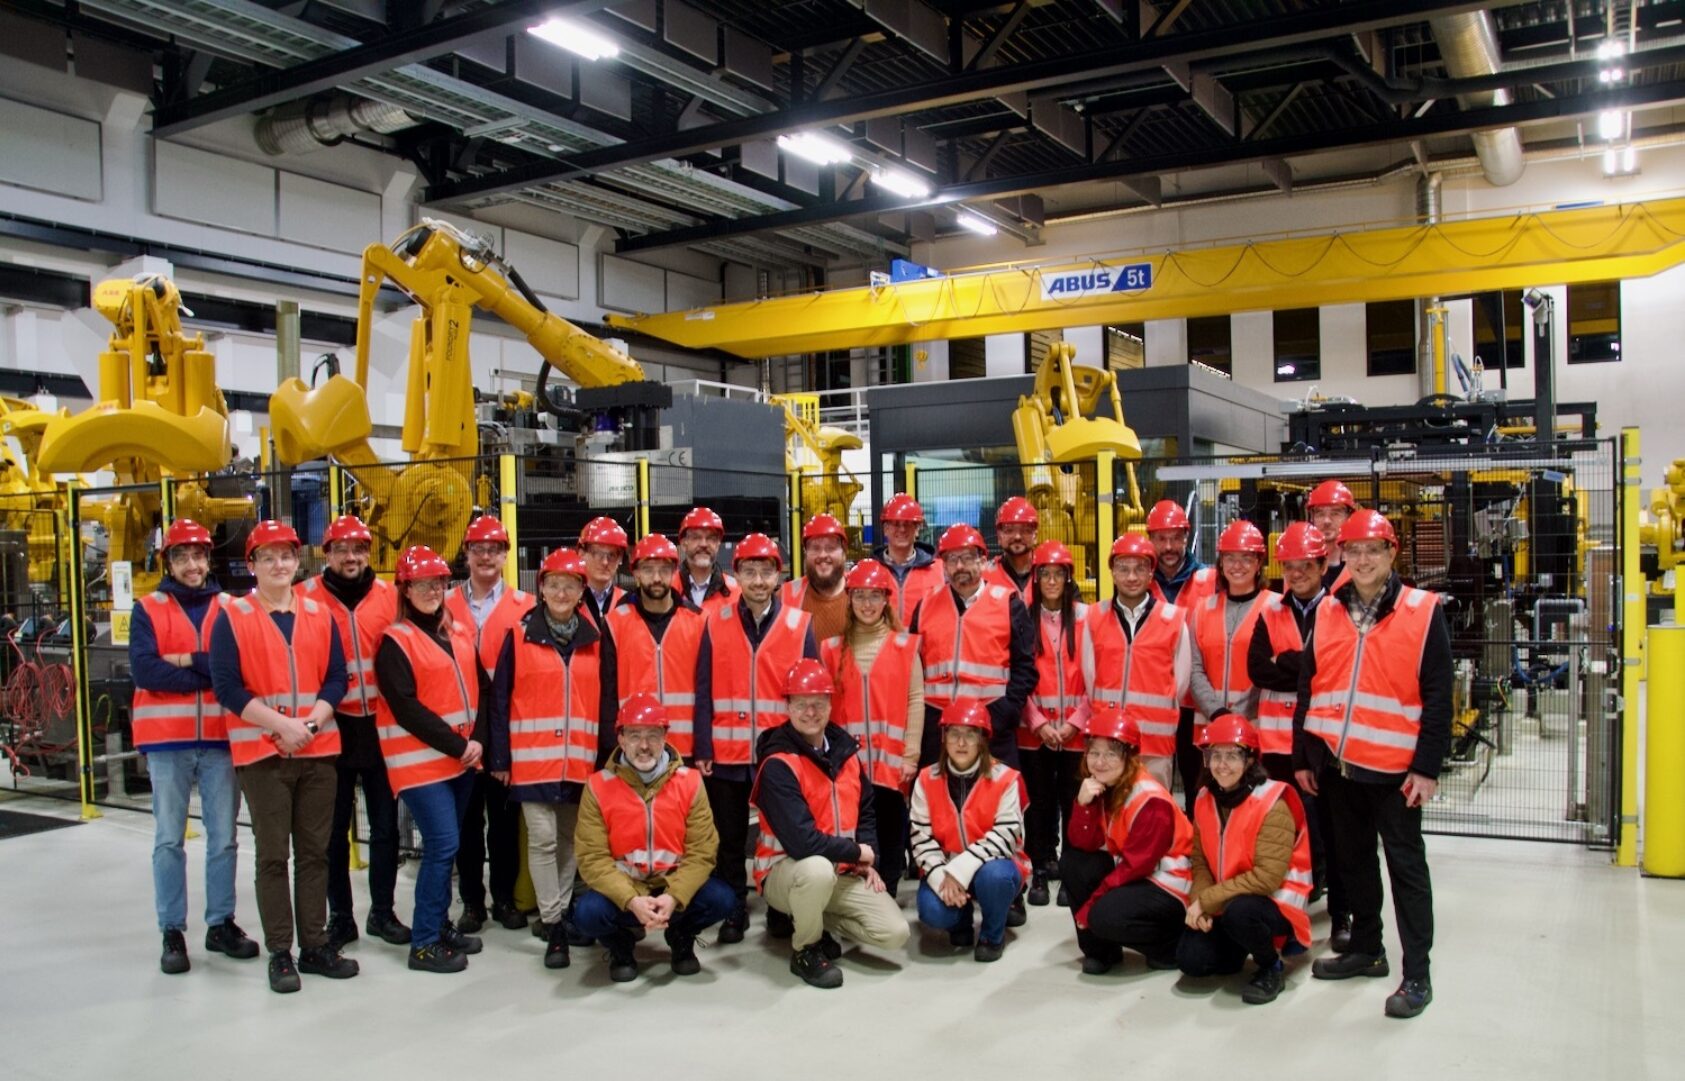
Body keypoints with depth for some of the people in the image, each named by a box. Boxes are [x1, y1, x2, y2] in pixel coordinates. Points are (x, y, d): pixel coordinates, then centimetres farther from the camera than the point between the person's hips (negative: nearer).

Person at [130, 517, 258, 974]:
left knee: (224, 836, 9)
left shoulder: (228, 607, 6)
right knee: (169, 839, 3)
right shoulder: (149, 609, 2)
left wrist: (188, 660, -13)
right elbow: (144, 670, -12)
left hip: (220, 738, 2)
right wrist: (211, 672, -12)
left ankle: (221, 924, 21)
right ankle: (172, 932, 12)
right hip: (168, 739, -2)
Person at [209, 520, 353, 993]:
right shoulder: (232, 617, -2)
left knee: (315, 851, 9)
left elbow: (337, 677, 5)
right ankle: (279, 953, 11)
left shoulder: (319, 616, 8)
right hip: (261, 752, -3)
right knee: (273, 855, 2)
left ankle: (315, 945, 19)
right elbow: (227, 687, -8)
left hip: (318, 750, 3)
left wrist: (312, 722, -11)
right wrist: (279, 724, -16)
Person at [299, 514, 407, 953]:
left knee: (385, 823, 10)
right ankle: (340, 915, 22)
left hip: (381, 726, 2)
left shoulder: (389, 595, 4)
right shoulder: (306, 597, -3)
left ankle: (383, 910, 24)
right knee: (334, 827, 9)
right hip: (331, 727, -2)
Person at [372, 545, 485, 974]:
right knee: (443, 844, -10)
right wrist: (456, 745, -15)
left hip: (462, 757, 6)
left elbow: (476, 690, 12)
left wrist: (477, 739, -4)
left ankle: (440, 924, 25)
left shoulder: (460, 632, 12)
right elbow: (406, 706, -15)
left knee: (445, 844, 12)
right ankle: (424, 943, 1)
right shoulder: (396, 640, -8)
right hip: (421, 759, -6)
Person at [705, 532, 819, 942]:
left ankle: (781, 910, 26)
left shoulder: (800, 624, 1)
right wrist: (702, 748, -4)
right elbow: (705, 690, 1)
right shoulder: (716, 623, 2)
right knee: (729, 839, 11)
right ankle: (733, 911, 25)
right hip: (726, 753, 1)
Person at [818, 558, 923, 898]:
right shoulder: (832, 648, 7)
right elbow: (824, 703, 5)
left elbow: (915, 700, 0)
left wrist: (911, 754, -6)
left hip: (891, 760, -1)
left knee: (890, 834, 6)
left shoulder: (905, 645, 3)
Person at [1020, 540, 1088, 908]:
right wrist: (1038, 723, -8)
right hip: (1034, 730, 1)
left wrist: (1076, 721, -9)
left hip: (1076, 729, 0)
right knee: (1039, 801, 6)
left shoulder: (1085, 616, 2)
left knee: (1073, 801, 3)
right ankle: (1040, 870, 17)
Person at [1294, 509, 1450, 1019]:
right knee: (1352, 857, 16)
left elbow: (1437, 695, -8)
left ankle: (1416, 973, 10)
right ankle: (1365, 949, 31)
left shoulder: (1423, 612, -6)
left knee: (1406, 864, 3)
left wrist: (1427, 767, -11)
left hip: (1393, 764, -5)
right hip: (1336, 761, 5)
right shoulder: (1328, 610, 6)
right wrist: (1302, 756, 8)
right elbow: (1307, 685, 9)